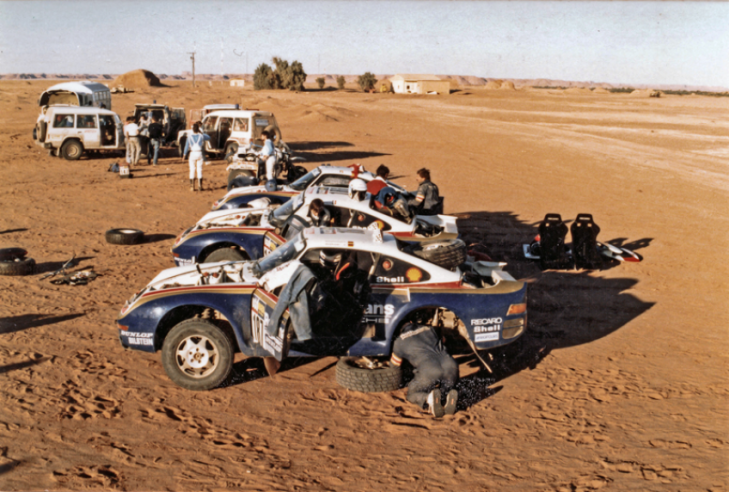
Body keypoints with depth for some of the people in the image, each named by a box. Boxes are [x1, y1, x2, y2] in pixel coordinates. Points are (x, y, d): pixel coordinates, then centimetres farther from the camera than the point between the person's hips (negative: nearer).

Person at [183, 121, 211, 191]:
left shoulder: (190, 137, -3)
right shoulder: (201, 136, -4)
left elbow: (187, 146, 1)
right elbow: (208, 137, 15)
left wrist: (184, 154, 11)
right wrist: (201, 132, 16)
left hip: (192, 154, 0)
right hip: (200, 153, 0)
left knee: (192, 170, 6)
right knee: (199, 170, 5)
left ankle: (192, 186, 4)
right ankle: (200, 186, 4)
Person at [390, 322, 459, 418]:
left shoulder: (400, 341, 23)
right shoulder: (429, 329, 33)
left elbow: (394, 365, 38)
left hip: (429, 372, -4)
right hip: (451, 367, 4)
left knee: (412, 394, 23)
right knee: (448, 388, 36)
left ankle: (429, 398, -13)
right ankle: (450, 395, -3)